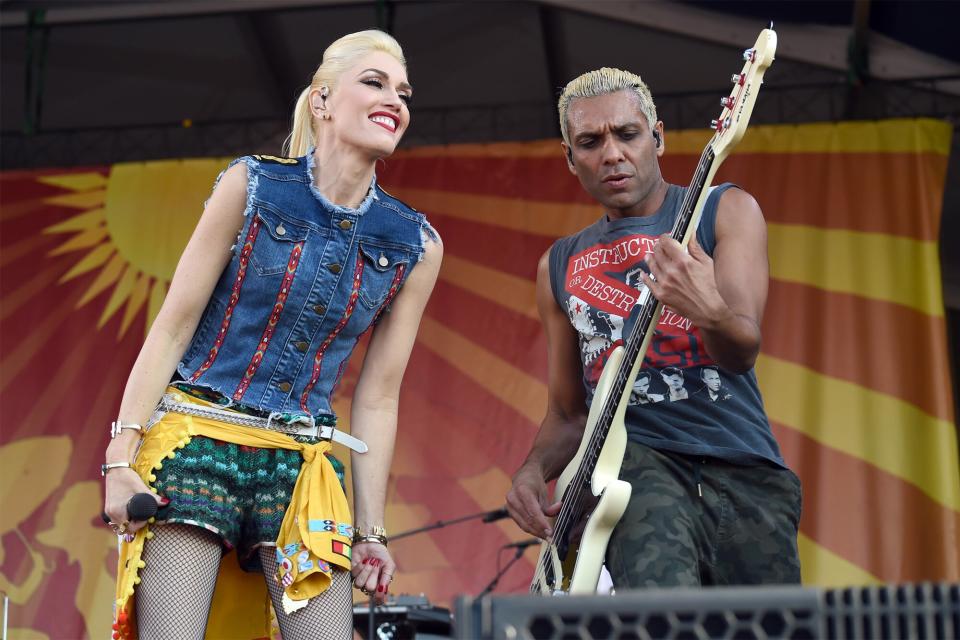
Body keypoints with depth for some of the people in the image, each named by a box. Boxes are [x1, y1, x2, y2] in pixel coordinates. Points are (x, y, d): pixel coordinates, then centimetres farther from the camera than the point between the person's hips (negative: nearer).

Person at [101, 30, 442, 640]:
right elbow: (172, 327, -2)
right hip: (195, 439, -3)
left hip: (301, 466, 3)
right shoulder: (252, 185, -3)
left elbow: (377, 398, 8)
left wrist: (370, 529, 6)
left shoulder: (416, 246, 4)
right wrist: (122, 457, -9)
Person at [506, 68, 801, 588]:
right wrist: (533, 470, 0)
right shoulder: (559, 266, 16)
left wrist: (708, 313, -33)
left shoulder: (724, 211, 7)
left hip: (747, 474, 1)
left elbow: (743, 351, -9)